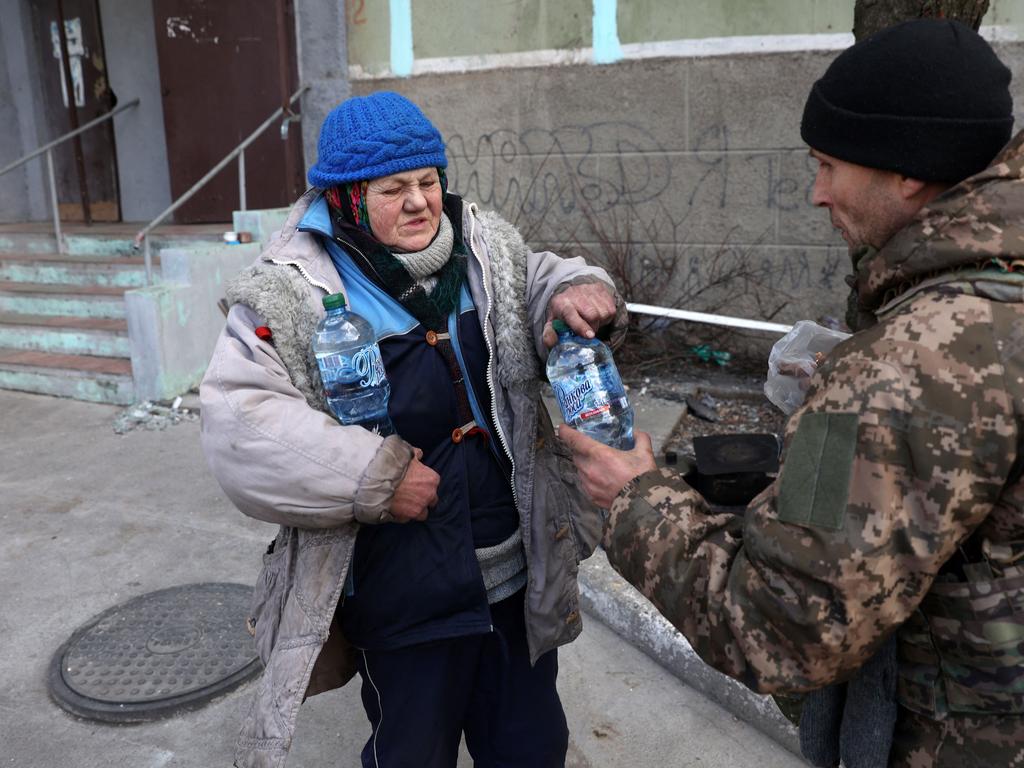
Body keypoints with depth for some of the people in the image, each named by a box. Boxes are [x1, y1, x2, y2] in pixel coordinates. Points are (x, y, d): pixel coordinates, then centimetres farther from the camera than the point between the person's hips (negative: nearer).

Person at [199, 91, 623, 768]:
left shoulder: (488, 249, 1)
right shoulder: (293, 294, -15)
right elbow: (240, 424, -20)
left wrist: (580, 293, -14)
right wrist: (375, 479, -23)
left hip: (521, 576, 5)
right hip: (405, 599, -4)